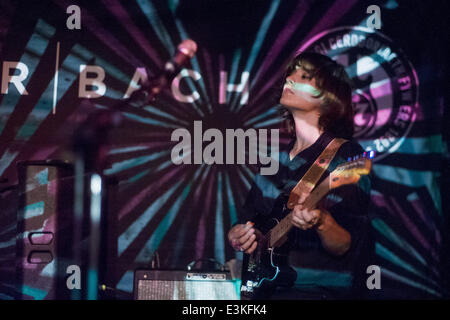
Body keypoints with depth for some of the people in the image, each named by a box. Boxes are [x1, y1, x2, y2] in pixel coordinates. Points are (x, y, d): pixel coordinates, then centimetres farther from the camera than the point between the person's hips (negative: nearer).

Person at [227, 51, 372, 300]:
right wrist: (238, 235, 1)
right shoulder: (278, 158, 13)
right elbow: (249, 217, 22)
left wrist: (322, 222, -30)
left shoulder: (345, 156, -6)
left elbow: (347, 249, -11)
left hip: (320, 289, -6)